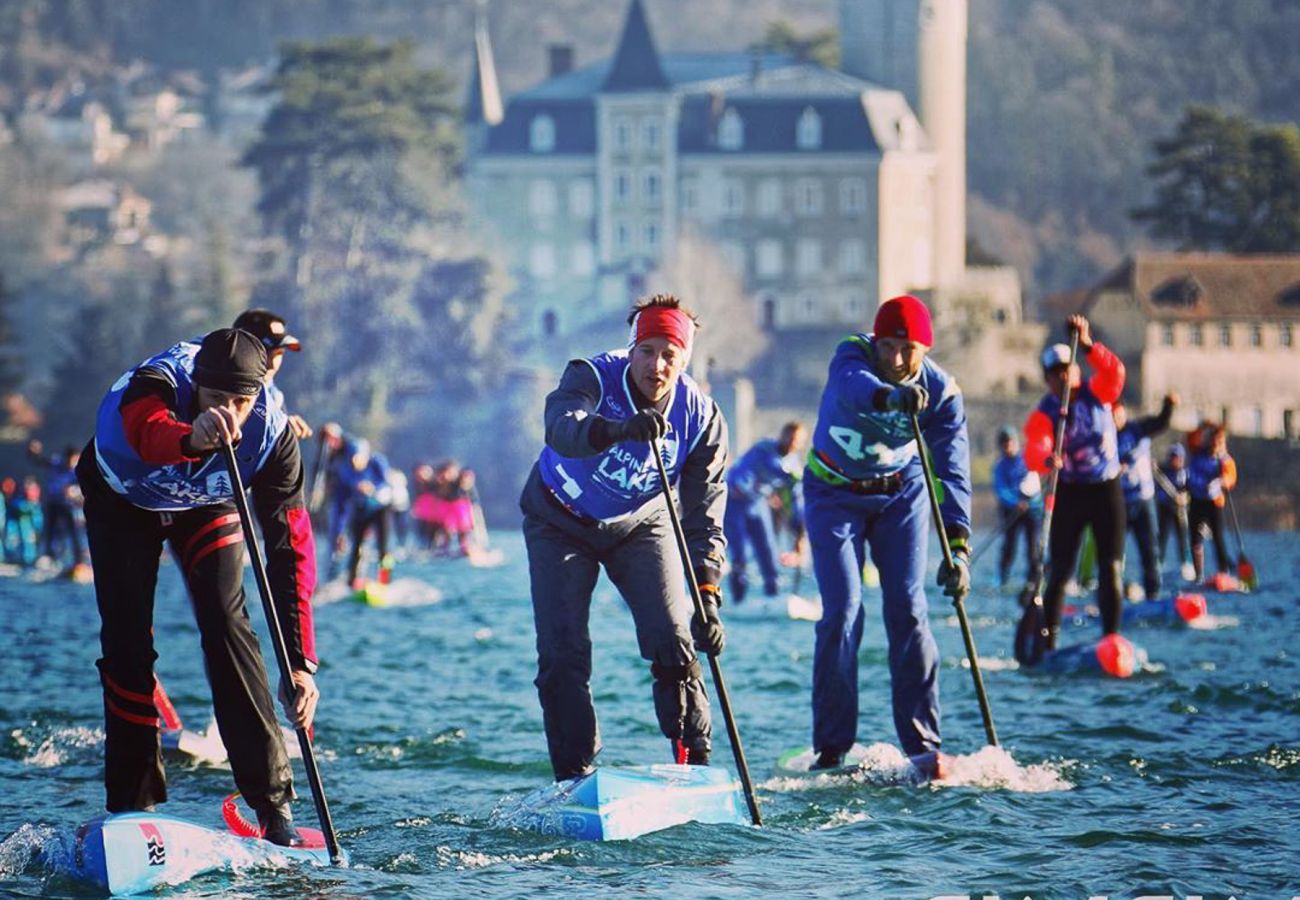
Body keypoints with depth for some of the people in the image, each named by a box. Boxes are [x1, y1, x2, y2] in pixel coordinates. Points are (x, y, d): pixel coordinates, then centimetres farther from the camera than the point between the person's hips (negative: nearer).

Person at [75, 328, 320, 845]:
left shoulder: (272, 437, -32)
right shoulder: (155, 385, -38)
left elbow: (291, 549, -32)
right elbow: (147, 430, -64)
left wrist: (299, 662, -39)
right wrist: (190, 439, -88)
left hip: (205, 508, 1)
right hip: (121, 498, -1)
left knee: (225, 623, -17)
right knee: (126, 641, -9)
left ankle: (273, 800, -17)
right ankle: (133, 803, 1)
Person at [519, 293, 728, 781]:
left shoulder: (701, 418, -20)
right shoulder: (593, 378, -27)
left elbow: (703, 517, -21)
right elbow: (561, 427, -50)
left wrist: (708, 599, -33)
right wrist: (617, 429, -71)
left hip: (640, 525, 2)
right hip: (561, 523, -1)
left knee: (673, 641, -13)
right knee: (562, 654, -9)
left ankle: (696, 762, -3)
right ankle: (574, 775, 0)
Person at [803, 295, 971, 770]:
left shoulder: (941, 391, -19)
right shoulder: (851, 355, -22)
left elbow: (953, 470, -26)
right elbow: (852, 387, -48)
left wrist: (957, 546, -39)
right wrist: (889, 396, -71)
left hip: (901, 493, 1)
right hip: (835, 494, -1)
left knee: (907, 610, -8)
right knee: (843, 611, -10)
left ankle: (922, 743, -5)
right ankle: (832, 747, -6)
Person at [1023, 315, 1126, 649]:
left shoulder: (1097, 393, -3)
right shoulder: (1043, 413, -10)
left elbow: (1114, 372, -25)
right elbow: (1033, 450, -28)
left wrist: (1087, 345, -39)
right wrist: (1047, 459, -52)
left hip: (1107, 488, 1)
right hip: (1068, 492, -1)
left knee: (1111, 567, -1)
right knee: (1060, 568, -1)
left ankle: (1110, 636, 4)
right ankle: (1048, 639, 4)